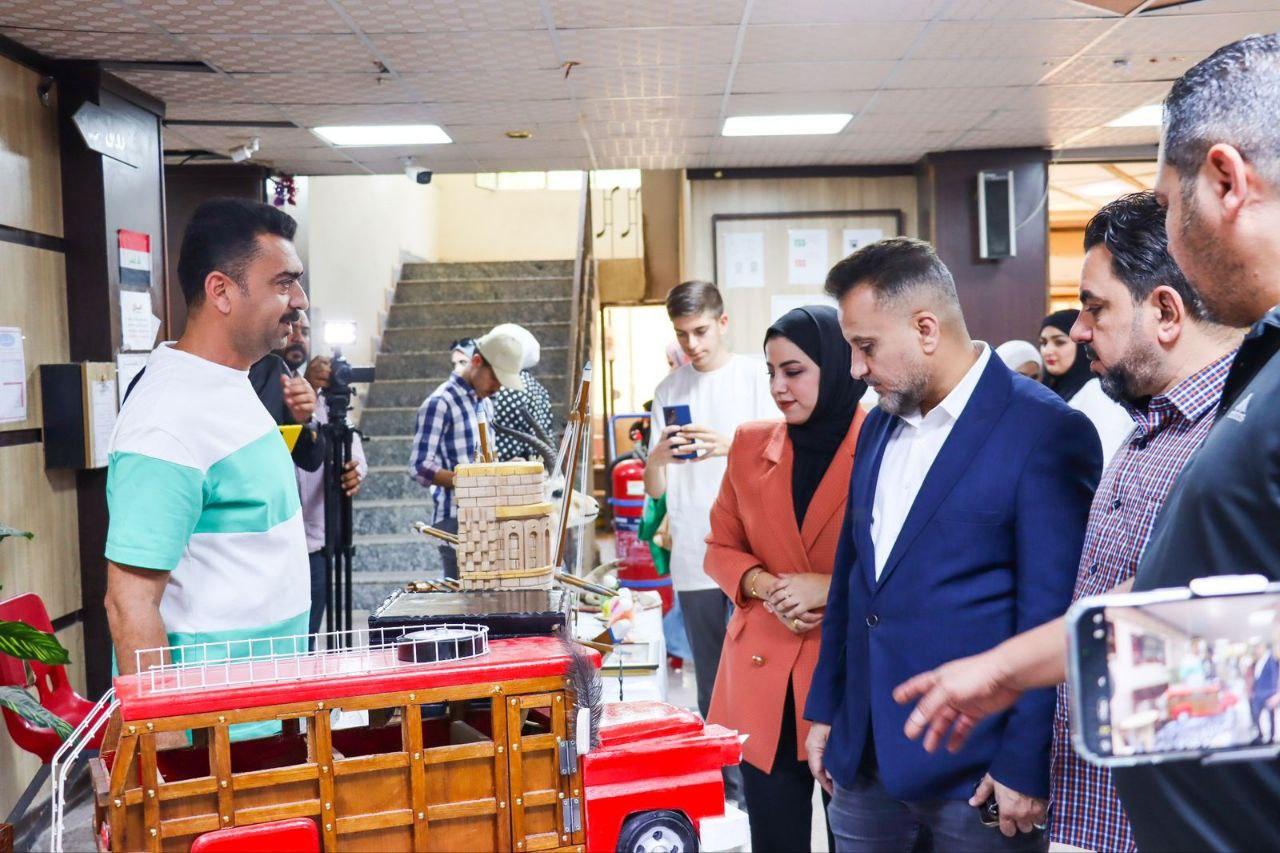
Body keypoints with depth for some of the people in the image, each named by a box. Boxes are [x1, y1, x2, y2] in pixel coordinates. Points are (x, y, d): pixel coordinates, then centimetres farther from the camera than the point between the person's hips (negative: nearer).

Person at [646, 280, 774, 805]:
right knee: (711, 682, 10)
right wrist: (657, 458, -14)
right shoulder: (669, 389, 10)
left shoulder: (755, 376, 1)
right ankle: (723, 779, 20)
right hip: (694, 556, 3)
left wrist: (732, 445, -22)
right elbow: (654, 489, 9)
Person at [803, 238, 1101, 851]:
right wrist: (824, 709, 14)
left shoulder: (1046, 432, -13)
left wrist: (1025, 766, -13)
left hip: (978, 774, -6)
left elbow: (1052, 615, -14)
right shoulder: (879, 425, 9)